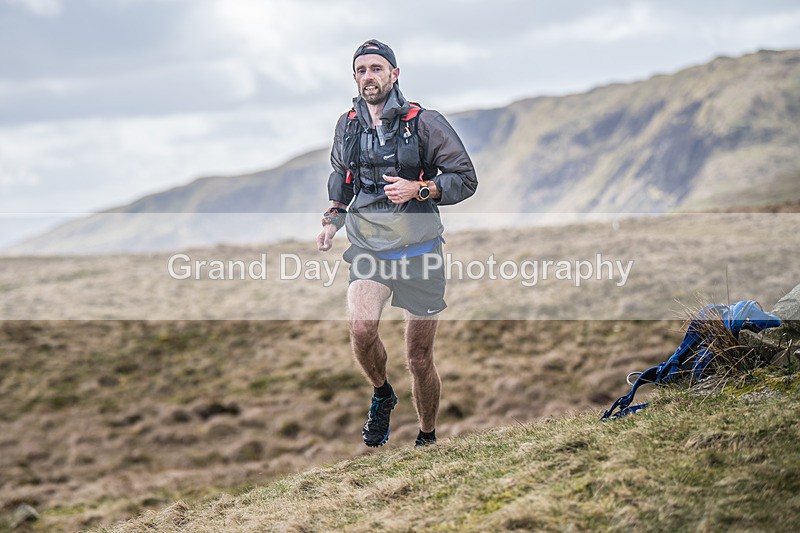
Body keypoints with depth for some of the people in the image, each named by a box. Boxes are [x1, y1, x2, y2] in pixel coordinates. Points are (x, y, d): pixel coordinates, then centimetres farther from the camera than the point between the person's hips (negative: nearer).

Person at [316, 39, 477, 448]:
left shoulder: (424, 123, -6)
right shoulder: (347, 127, 8)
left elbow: (465, 179, -4)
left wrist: (419, 189, -19)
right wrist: (332, 221, 9)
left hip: (418, 251, -2)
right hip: (368, 250, 2)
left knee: (419, 359, 4)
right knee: (361, 329, -25)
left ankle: (427, 438, 26)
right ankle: (382, 395, 4)